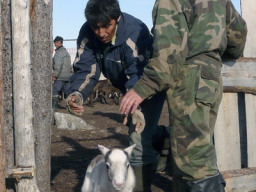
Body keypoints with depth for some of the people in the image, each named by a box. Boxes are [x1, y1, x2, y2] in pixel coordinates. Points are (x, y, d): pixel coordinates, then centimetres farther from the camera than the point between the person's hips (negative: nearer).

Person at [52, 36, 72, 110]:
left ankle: (54, 106, -8)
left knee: (55, 91, -5)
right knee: (67, 91, 9)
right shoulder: (66, 52, 20)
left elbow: (58, 65, -18)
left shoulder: (58, 52, -9)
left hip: (60, 76, -8)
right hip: (68, 76, 9)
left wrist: (54, 75, -15)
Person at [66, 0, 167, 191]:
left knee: (139, 136, -18)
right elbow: (85, 69, -24)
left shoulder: (135, 32, -38)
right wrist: (77, 94, -44)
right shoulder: (87, 34, -20)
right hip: (128, 88, 7)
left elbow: (139, 74, -45)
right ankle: (164, 136, 59)